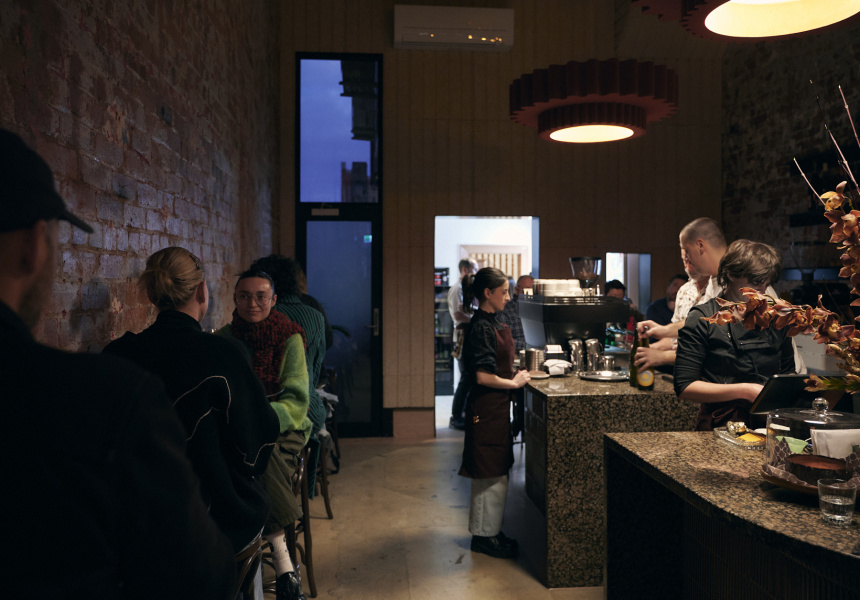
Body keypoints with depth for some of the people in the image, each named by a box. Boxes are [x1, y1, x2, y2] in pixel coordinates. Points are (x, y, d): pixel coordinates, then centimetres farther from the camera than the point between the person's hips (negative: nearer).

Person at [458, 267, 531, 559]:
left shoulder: (490, 324, 12)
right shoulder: (481, 327, -18)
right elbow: (483, 377, -23)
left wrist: (516, 375, 7)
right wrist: (515, 383, -12)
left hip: (496, 407, 10)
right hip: (487, 409, -10)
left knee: (493, 476, 17)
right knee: (492, 477, 1)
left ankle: (489, 532, 29)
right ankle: (485, 535, 16)